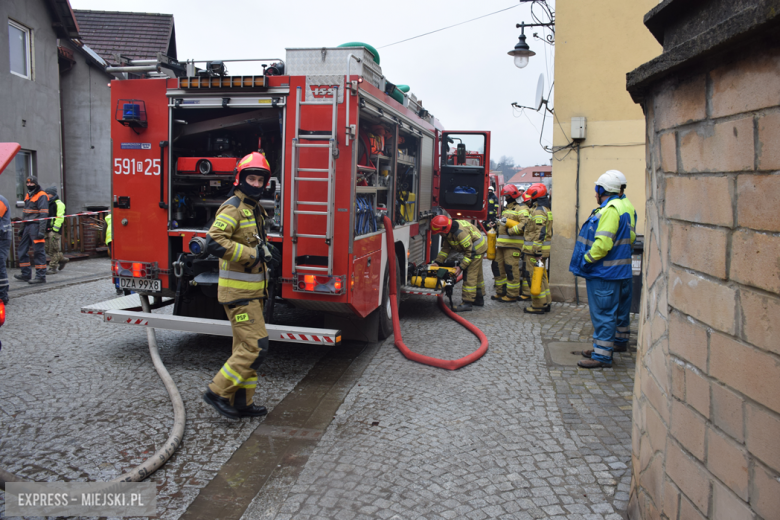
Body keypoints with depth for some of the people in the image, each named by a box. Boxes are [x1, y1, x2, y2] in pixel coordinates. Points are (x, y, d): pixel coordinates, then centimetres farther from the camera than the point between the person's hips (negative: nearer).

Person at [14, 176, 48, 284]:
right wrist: (22, 228, 22)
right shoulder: (28, 195, 18)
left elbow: (44, 214, -15)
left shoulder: (41, 196, -9)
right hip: (28, 226, 9)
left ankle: (41, 276, -4)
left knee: (38, 251, -7)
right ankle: (26, 274, 21)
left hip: (36, 226, -9)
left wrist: (42, 231, -21)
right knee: (22, 249, 12)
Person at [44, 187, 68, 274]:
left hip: (54, 230, -9)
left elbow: (60, 217, -15)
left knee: (54, 250, -5)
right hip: (48, 230, 9)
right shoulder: (48, 204, 19)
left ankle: (53, 267, 0)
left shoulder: (59, 204, -8)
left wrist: (55, 229, -20)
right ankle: (62, 259, 26)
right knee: (48, 249, 11)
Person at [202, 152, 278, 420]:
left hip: (252, 290, 10)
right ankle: (218, 391, 1)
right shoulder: (233, 207, -13)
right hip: (238, 291, -10)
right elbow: (214, 242, -26)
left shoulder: (255, 209, 17)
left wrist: (265, 249, 12)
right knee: (256, 346, -11)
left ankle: (241, 402, 22)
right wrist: (254, 254, -24)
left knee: (245, 346, 13)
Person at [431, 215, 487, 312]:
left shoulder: (460, 232, -34)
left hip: (477, 249, -10)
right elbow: (446, 248, 6)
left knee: (470, 275, -12)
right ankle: (479, 299, 31)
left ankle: (467, 303, -10)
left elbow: (471, 251, -29)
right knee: (476, 274, 19)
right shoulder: (449, 232, -4)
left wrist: (461, 267, -27)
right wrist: (437, 262, -2)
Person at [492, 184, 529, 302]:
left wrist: (510, 231, -22)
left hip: (513, 244, -9)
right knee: (499, 267, 11)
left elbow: (524, 225, -20)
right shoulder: (506, 209, 24)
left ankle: (512, 294, -1)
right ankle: (501, 292, 21)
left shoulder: (521, 208, -6)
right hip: (502, 243, 9)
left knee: (511, 268, -8)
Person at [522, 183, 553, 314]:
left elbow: (540, 233, -23)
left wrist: (537, 252, -24)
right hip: (542, 249, 10)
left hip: (535, 250, -10)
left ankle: (538, 306, 1)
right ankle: (546, 302, 24)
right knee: (541, 276, 16)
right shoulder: (545, 209, 16)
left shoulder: (538, 211, -17)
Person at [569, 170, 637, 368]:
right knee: (619, 307, 23)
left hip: (604, 272, -11)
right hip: (621, 270, 11)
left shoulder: (610, 210, -21)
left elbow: (602, 243, -27)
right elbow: (630, 237, 18)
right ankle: (620, 341, 40)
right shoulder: (626, 206, 12)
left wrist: (586, 259, -15)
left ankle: (602, 355, -3)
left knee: (603, 313, -7)